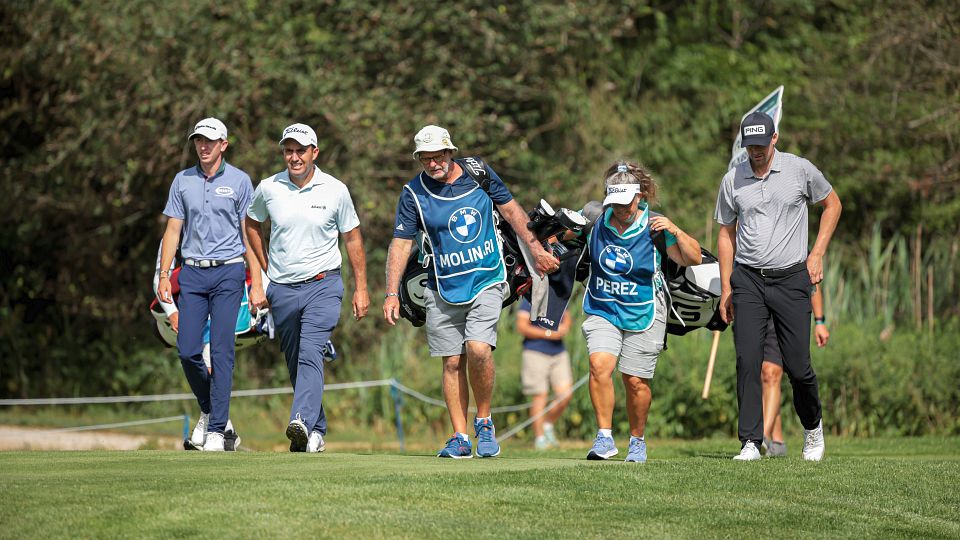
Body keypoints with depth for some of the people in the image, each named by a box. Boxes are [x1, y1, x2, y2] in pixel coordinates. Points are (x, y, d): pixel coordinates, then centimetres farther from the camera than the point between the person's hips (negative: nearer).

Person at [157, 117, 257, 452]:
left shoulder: (239, 181, 2)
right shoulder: (183, 181, 10)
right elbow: (173, 230, 11)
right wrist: (163, 276, 2)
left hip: (228, 273, -3)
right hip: (192, 273, 3)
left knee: (221, 351, -8)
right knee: (187, 350, -1)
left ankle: (216, 430, -6)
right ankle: (208, 410, 24)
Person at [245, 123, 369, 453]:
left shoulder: (335, 190, -4)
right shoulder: (268, 188, 0)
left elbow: (352, 237, 7)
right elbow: (252, 224, 20)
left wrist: (361, 288, 5)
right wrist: (265, 269, 18)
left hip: (322, 286, -3)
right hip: (282, 290, 3)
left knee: (310, 354, -22)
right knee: (294, 363, 9)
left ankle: (303, 423, -37)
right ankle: (317, 432, 21)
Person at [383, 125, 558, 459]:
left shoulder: (479, 174, -1)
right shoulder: (414, 193, -4)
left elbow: (511, 210, 11)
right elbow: (400, 243, -3)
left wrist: (536, 250, 10)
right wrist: (392, 294, -10)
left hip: (487, 281, -1)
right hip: (443, 289, 1)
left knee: (478, 349, -19)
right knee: (453, 363, 0)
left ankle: (484, 422, 1)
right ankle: (460, 438, 7)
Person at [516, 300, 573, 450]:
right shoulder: (529, 300, -6)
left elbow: (567, 319, 26)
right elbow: (521, 327, -11)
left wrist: (564, 328, 1)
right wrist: (548, 334, -15)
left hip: (559, 353, 6)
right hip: (536, 353, -6)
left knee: (565, 395, -4)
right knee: (540, 397, -5)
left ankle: (548, 425, 19)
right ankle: (539, 438, 3)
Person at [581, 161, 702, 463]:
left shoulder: (654, 228, -9)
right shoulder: (596, 221, -2)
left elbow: (693, 259, -6)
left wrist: (675, 231, -20)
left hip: (643, 314, -2)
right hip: (602, 310, 2)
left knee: (636, 381, 2)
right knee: (599, 365, -20)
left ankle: (637, 441, 25)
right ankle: (605, 437, -14)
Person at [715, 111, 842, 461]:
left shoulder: (800, 170, -1)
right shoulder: (732, 180, 4)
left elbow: (831, 203, 13)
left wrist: (817, 254, 4)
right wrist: (726, 287, 8)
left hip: (792, 279, -1)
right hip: (747, 279, 1)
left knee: (797, 366, -2)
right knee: (748, 361, -11)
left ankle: (813, 426, 26)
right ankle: (751, 442, -9)